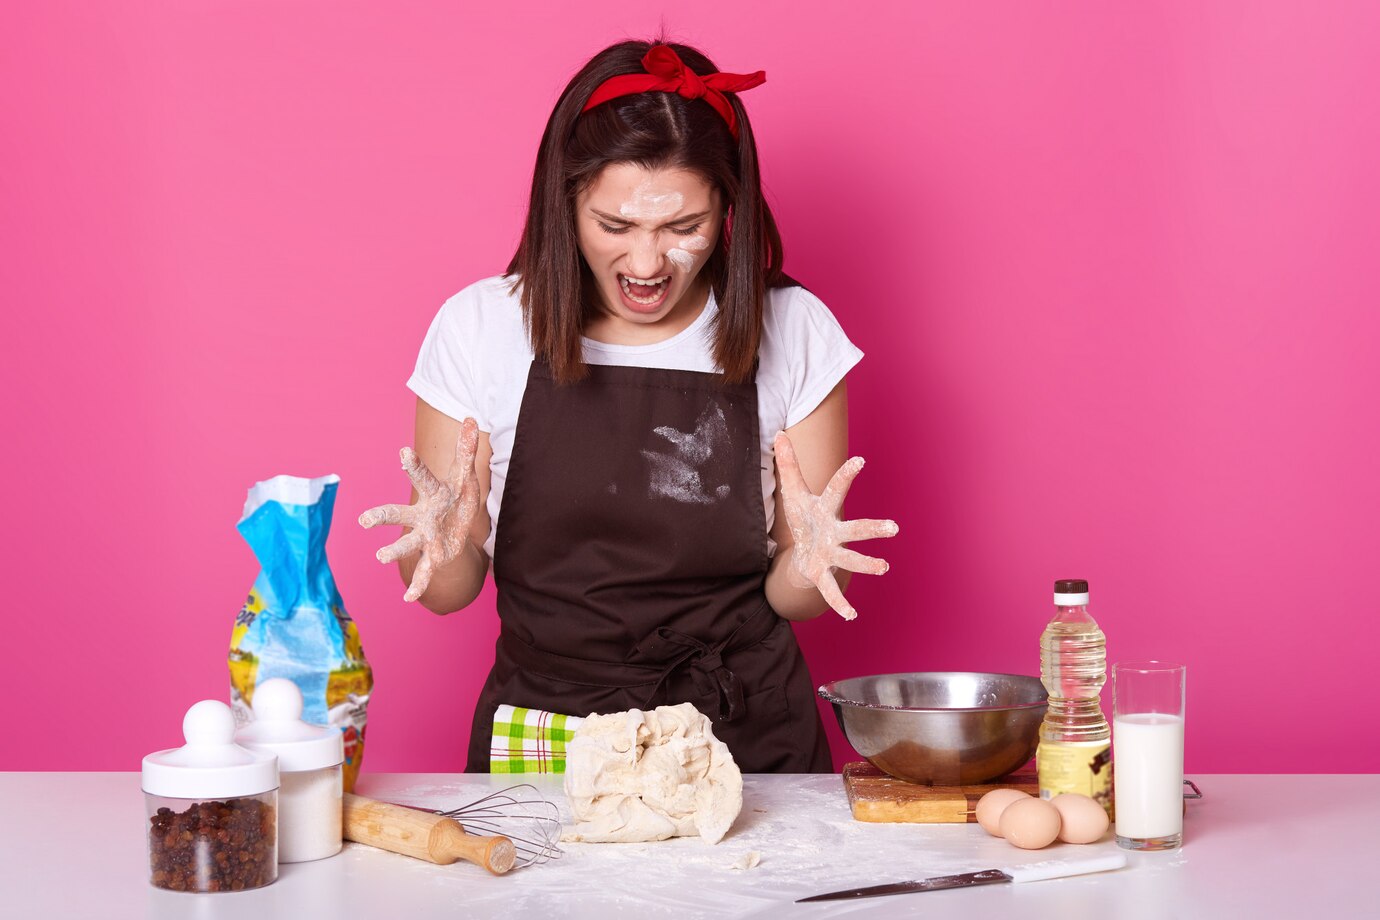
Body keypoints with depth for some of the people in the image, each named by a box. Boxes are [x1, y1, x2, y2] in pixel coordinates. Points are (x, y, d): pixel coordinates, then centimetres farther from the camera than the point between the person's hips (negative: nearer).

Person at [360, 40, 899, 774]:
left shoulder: (793, 333, -1)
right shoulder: (482, 328, -2)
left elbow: (789, 601, 5)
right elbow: (446, 592, 4)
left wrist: (805, 568, -16)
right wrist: (444, 543, -17)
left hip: (748, 740, 0)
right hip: (538, 733, 0)